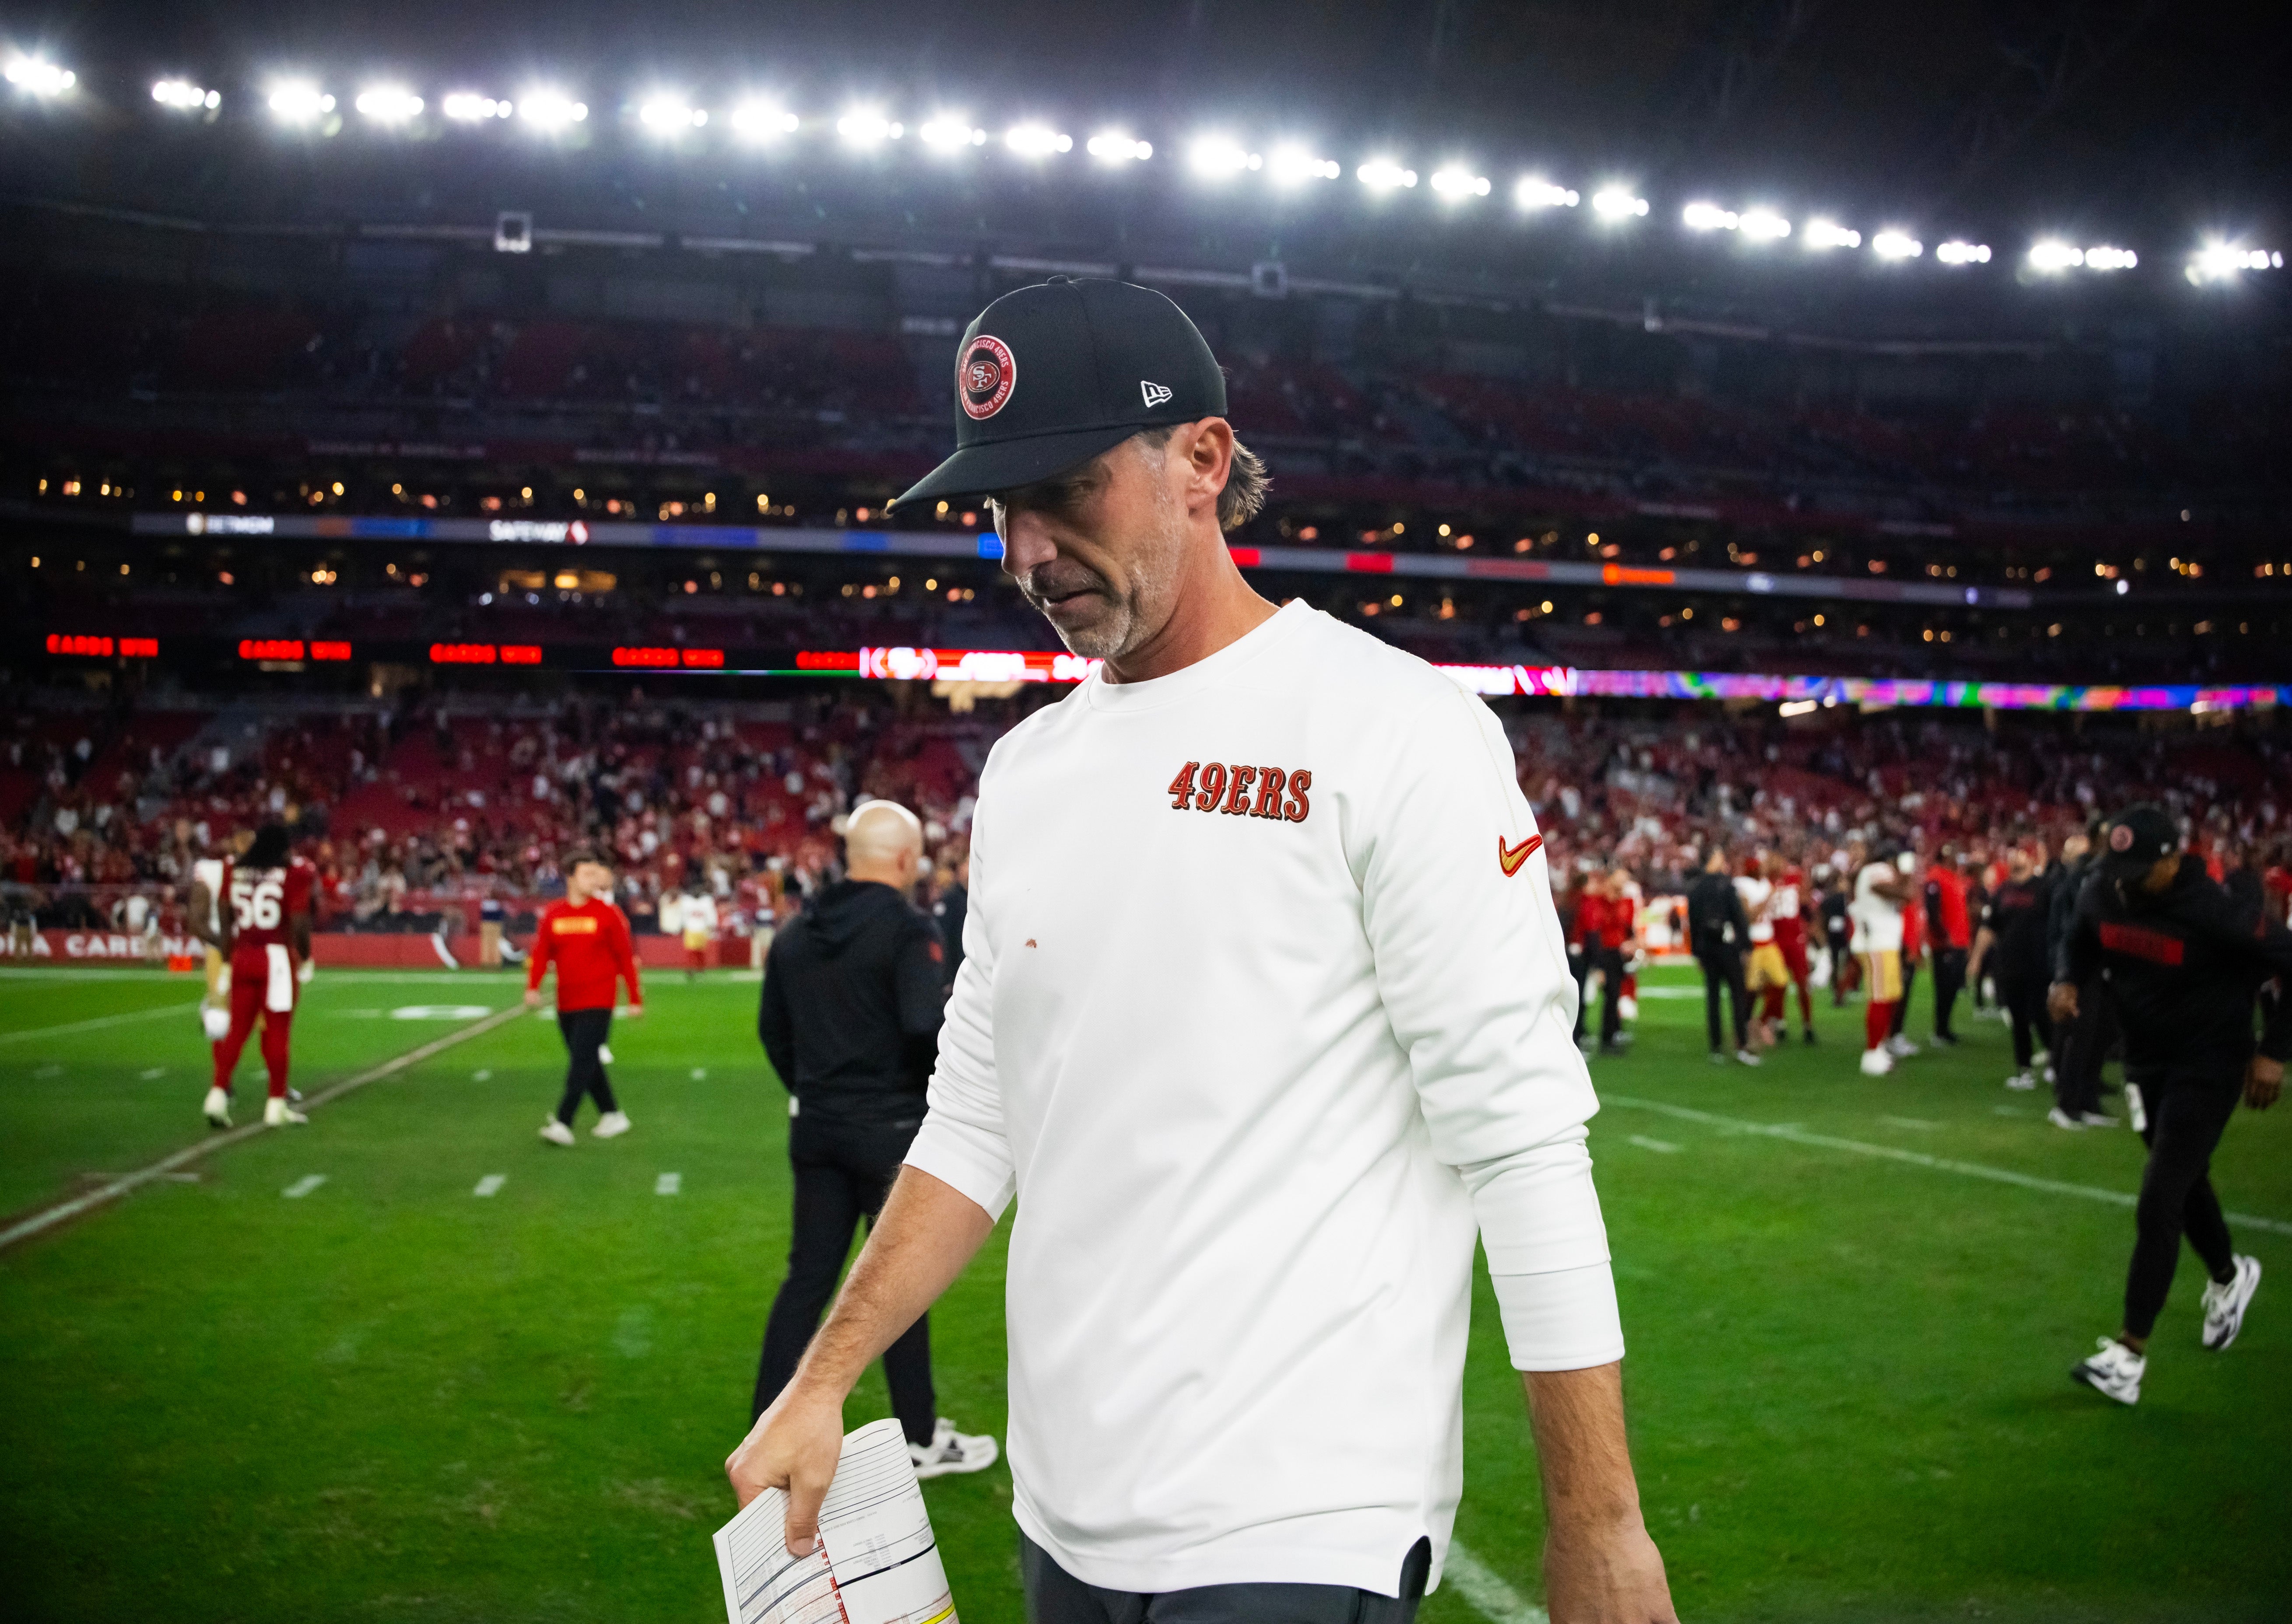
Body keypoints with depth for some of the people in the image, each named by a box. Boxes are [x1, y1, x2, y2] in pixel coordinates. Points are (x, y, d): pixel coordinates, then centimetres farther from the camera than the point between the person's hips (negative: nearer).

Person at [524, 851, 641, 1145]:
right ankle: (612, 1116, 26)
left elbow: (626, 957, -1)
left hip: (598, 1002, -4)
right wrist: (533, 988, -11)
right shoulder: (553, 915, 6)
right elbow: (540, 953, 4)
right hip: (566, 1003, 5)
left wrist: (635, 1000, -1)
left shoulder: (608, 913, -3)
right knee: (588, 1064, 12)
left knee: (581, 1062, -12)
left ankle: (563, 1123, -14)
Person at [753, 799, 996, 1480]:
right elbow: (927, 1027, -27)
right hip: (889, 1129, -6)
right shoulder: (907, 928, -16)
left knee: (809, 1276, 13)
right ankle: (922, 1440, 19)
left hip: (816, 1128, 6)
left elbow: (771, 1026, 13)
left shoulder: (798, 931, 7)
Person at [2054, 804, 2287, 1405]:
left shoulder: (2213, 914, -28)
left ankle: (2129, 1354, -6)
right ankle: (2230, 1276, 53)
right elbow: (2081, 944, 10)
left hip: (2208, 1066, -6)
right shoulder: (2101, 893, -10)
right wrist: (2067, 981, -12)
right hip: (2145, 1061, 6)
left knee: (2158, 1201, -11)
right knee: (2185, 1183, 24)